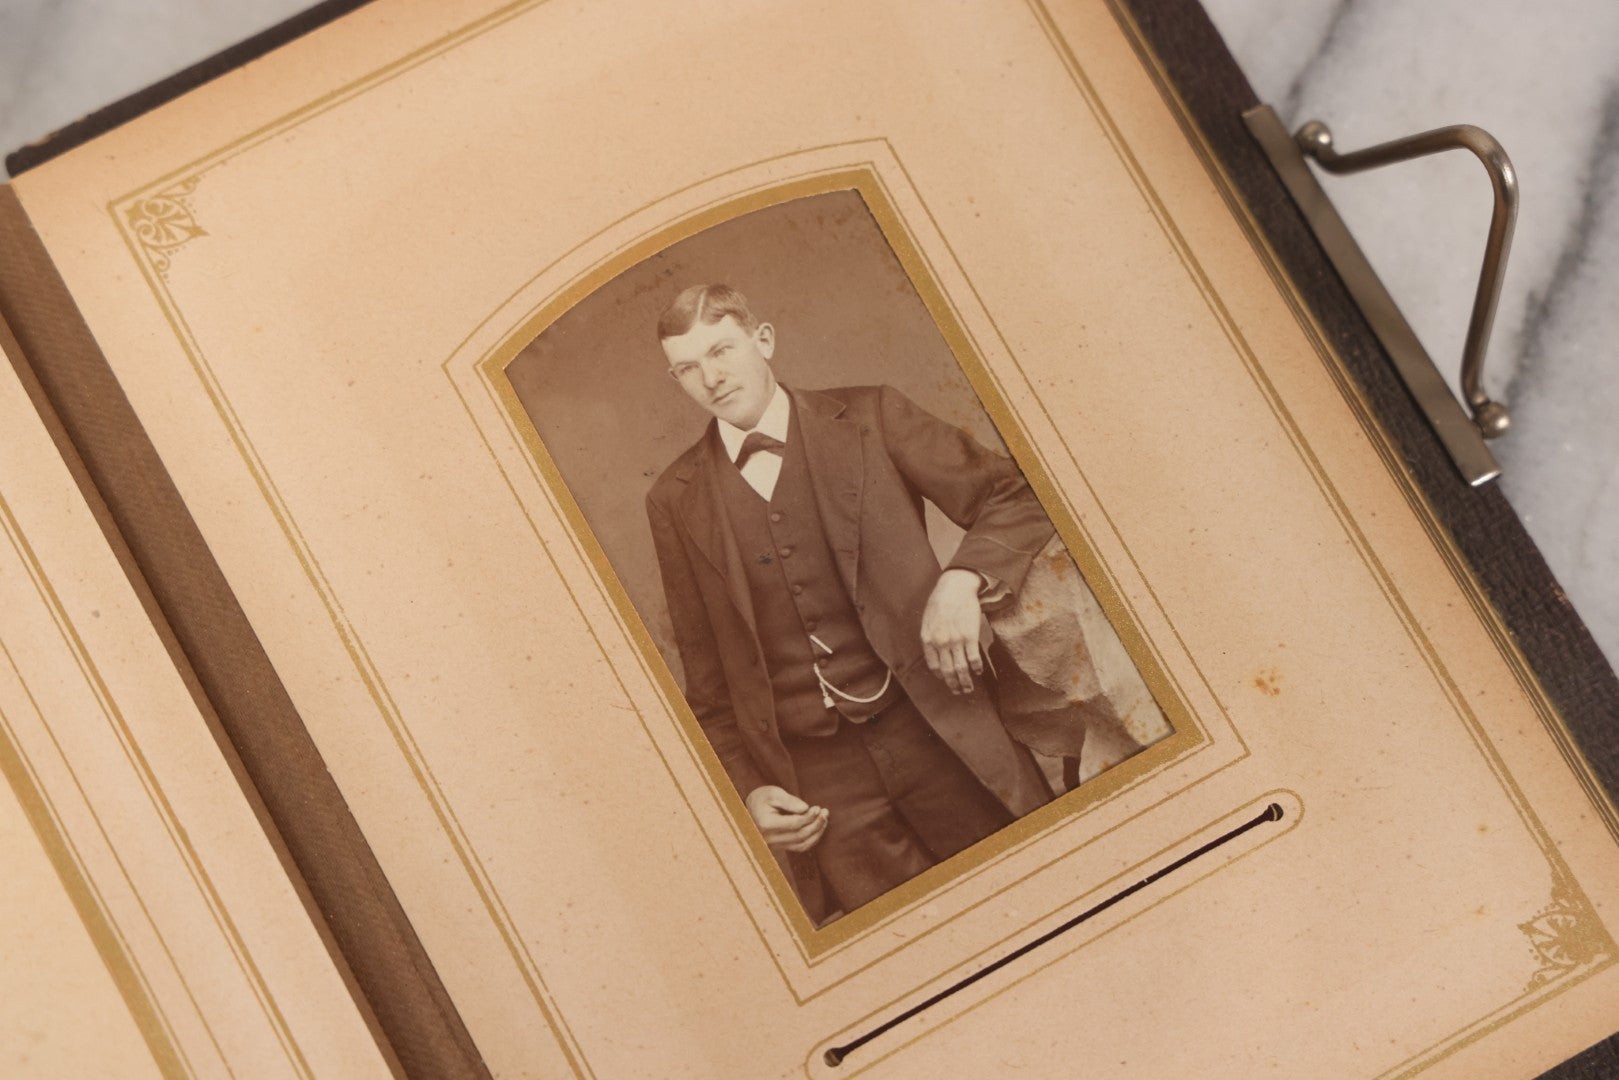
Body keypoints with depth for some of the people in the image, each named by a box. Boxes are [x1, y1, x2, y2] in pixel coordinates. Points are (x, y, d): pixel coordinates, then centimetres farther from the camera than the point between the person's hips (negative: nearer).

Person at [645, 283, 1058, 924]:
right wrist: (746, 787, 1)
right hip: (816, 782, 0)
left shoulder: (869, 421, 2)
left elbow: (1013, 499, 2)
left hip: (933, 729, 0)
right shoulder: (676, 502, 7)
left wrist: (963, 580, -16)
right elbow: (706, 676, 12)